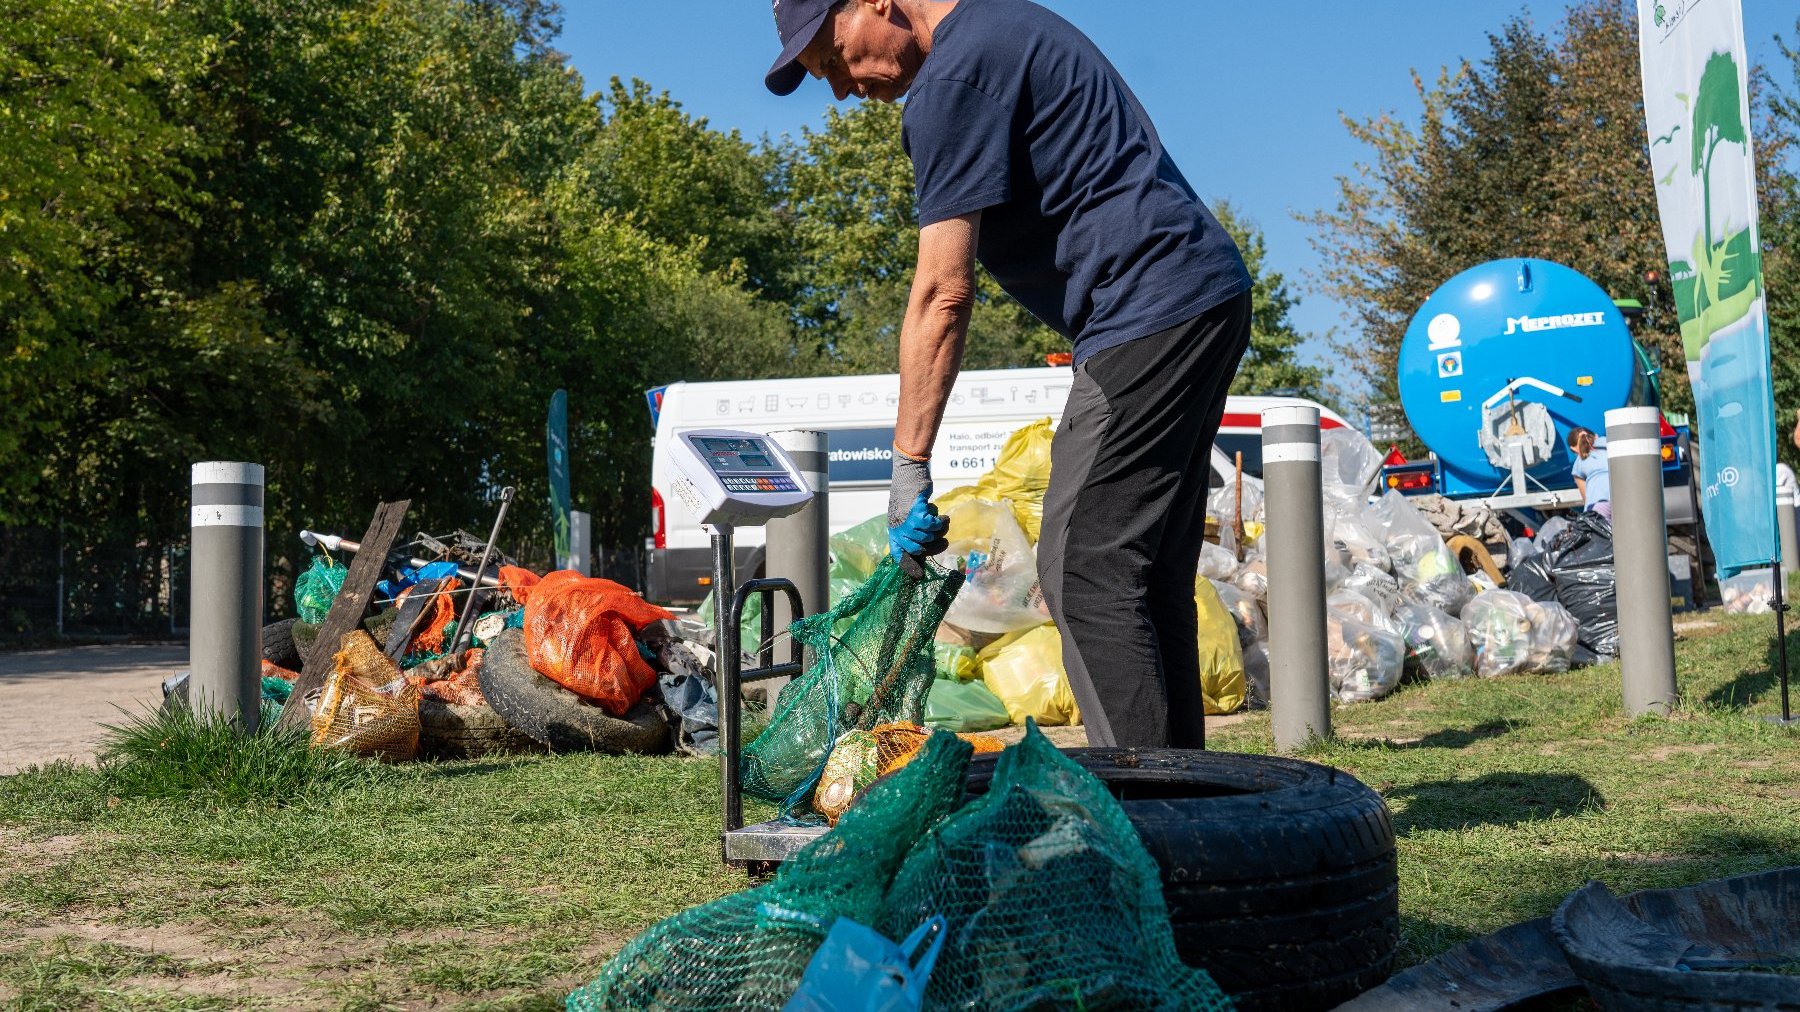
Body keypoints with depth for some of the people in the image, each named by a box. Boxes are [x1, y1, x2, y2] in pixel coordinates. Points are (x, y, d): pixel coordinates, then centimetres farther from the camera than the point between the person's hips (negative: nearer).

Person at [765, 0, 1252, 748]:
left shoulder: (955, 76, -12)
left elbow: (944, 291, -16)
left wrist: (909, 464, -14)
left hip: (1148, 311, -10)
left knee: (1084, 568, -11)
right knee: (1148, 575, 11)